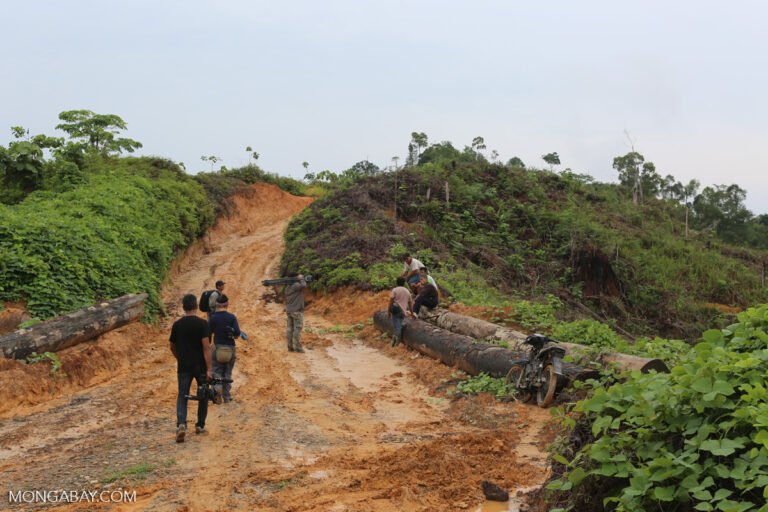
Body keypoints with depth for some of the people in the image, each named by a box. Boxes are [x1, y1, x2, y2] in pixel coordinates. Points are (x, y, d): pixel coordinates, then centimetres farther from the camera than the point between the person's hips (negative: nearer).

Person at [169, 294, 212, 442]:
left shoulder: (177, 324, 2)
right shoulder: (202, 324, -10)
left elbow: (172, 347, 12)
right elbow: (205, 347, -15)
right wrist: (209, 369, -14)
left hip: (183, 367, 2)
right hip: (200, 367, -2)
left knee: (182, 397, 4)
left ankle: (181, 424, -17)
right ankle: (200, 426, 22)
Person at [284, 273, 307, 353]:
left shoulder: (287, 287, 11)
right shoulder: (296, 285, -13)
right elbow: (303, 285, -30)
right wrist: (301, 278, -12)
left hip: (289, 311, 8)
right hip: (297, 311, -8)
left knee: (290, 329, 7)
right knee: (297, 329, -5)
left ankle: (290, 347, 9)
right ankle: (297, 347, -6)